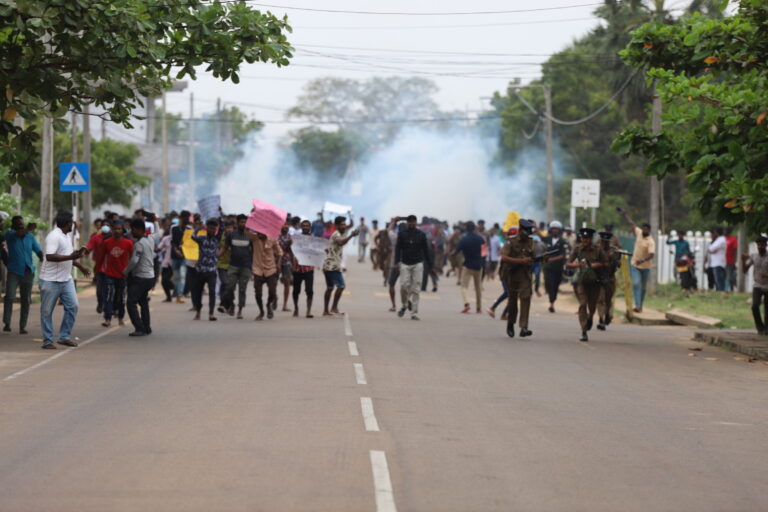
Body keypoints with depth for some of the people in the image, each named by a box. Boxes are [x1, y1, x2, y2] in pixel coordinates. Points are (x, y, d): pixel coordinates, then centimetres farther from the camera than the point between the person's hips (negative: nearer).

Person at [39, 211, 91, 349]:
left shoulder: (67, 235, 13)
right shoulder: (54, 236, -18)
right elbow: (49, 256, -29)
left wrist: (80, 266, 28)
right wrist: (70, 257, -33)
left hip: (66, 279, 9)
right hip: (50, 281, -9)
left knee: (72, 306, 0)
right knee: (47, 311, 2)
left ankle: (64, 337, 9)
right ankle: (47, 341, 8)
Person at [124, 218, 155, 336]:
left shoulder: (139, 243, -17)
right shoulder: (149, 241, 11)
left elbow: (134, 260, -24)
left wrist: (126, 271, -9)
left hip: (140, 278, -10)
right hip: (150, 276, 10)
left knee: (131, 303, -11)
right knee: (143, 303, 20)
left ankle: (140, 328, -17)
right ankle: (147, 328, 22)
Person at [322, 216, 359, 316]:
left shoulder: (336, 235, 21)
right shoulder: (336, 235, -11)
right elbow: (341, 242, -36)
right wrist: (351, 236, -47)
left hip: (328, 265, 11)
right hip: (333, 266, -11)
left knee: (329, 288, 13)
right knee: (341, 286, -15)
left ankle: (326, 310, 16)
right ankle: (334, 308, -16)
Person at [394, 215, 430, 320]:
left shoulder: (421, 235, 6)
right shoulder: (402, 234, 5)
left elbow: (425, 249, 10)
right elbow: (397, 248, 4)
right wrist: (397, 262, -7)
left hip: (418, 264, 0)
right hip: (405, 264, 0)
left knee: (416, 289, -6)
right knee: (404, 285, -11)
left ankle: (414, 313, -4)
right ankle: (403, 305, 17)